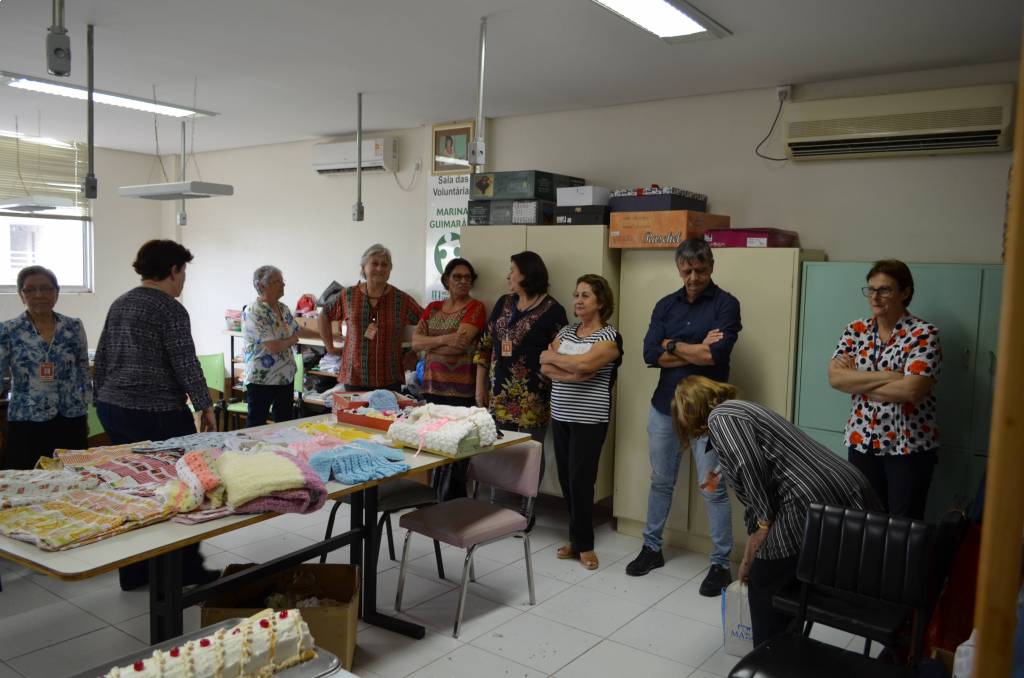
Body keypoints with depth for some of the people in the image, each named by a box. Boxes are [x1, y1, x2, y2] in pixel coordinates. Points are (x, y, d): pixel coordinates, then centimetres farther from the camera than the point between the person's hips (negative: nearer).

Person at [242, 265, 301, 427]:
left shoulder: (284, 309, 8)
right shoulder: (253, 312, -16)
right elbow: (274, 347, -22)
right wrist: (292, 340, -4)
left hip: (286, 377, 7)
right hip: (261, 380, -7)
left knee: (286, 425, 12)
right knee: (257, 427, 3)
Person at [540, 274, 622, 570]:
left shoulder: (610, 336, -8)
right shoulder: (566, 331, 11)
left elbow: (583, 363, -24)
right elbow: (544, 368, 1)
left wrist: (551, 357, -8)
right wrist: (570, 375, -16)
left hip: (589, 419, -6)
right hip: (560, 415, 6)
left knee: (581, 480, -2)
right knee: (566, 478, 8)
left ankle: (584, 543, 12)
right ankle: (577, 537, 21)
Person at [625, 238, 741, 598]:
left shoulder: (725, 304, -5)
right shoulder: (666, 305, 7)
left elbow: (716, 355, -19)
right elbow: (650, 354, -5)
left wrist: (672, 345, -7)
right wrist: (697, 350, -13)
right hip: (664, 407, 4)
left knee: (713, 488, 1)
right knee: (661, 482, 16)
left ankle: (721, 564, 14)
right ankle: (652, 547, 31)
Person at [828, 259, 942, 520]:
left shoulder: (923, 334, -10)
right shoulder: (855, 330, 4)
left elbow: (912, 390, -23)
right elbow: (835, 377, -10)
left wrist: (856, 380, -12)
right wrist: (888, 376, -18)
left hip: (909, 446, -4)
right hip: (862, 442, 4)